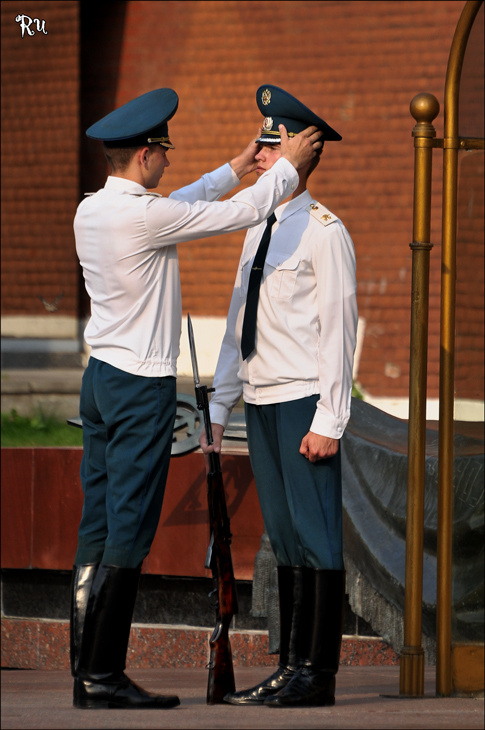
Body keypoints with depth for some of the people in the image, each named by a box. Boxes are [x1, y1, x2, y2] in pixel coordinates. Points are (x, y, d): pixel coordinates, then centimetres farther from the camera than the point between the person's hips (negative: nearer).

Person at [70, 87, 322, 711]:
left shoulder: (90, 211, 8)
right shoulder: (144, 215, -18)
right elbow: (242, 213, -10)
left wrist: (234, 169, 34)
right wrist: (286, 166, 6)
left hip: (100, 376, 9)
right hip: (142, 385, -9)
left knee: (96, 527, 8)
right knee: (128, 532, -7)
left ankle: (85, 672, 10)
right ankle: (104, 676, -7)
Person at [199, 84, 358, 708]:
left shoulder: (324, 233, -7)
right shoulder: (259, 230, 16)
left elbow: (337, 331, -11)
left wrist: (329, 421, -15)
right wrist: (218, 409, 17)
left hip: (304, 400, -8)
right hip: (260, 400, 8)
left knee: (316, 536, -6)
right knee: (284, 538, 9)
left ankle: (317, 674, -4)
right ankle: (289, 669, 11)